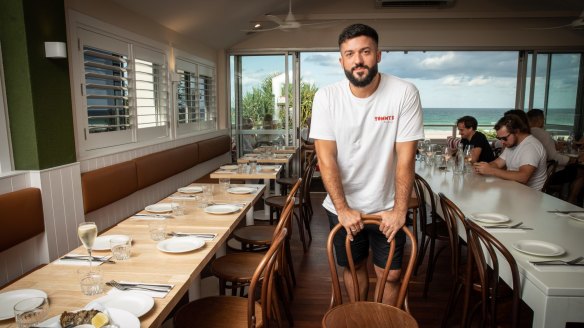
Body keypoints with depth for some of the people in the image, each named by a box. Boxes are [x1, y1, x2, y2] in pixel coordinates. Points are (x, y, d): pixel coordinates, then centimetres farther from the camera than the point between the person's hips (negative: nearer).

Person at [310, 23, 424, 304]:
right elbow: (326, 157, -13)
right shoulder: (326, 97, -12)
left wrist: (399, 210, -14)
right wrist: (343, 209, -16)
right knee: (354, 267, 19)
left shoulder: (404, 93, -15)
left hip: (387, 207, -1)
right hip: (343, 207, 1)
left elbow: (406, 156, -14)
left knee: (390, 274, 9)